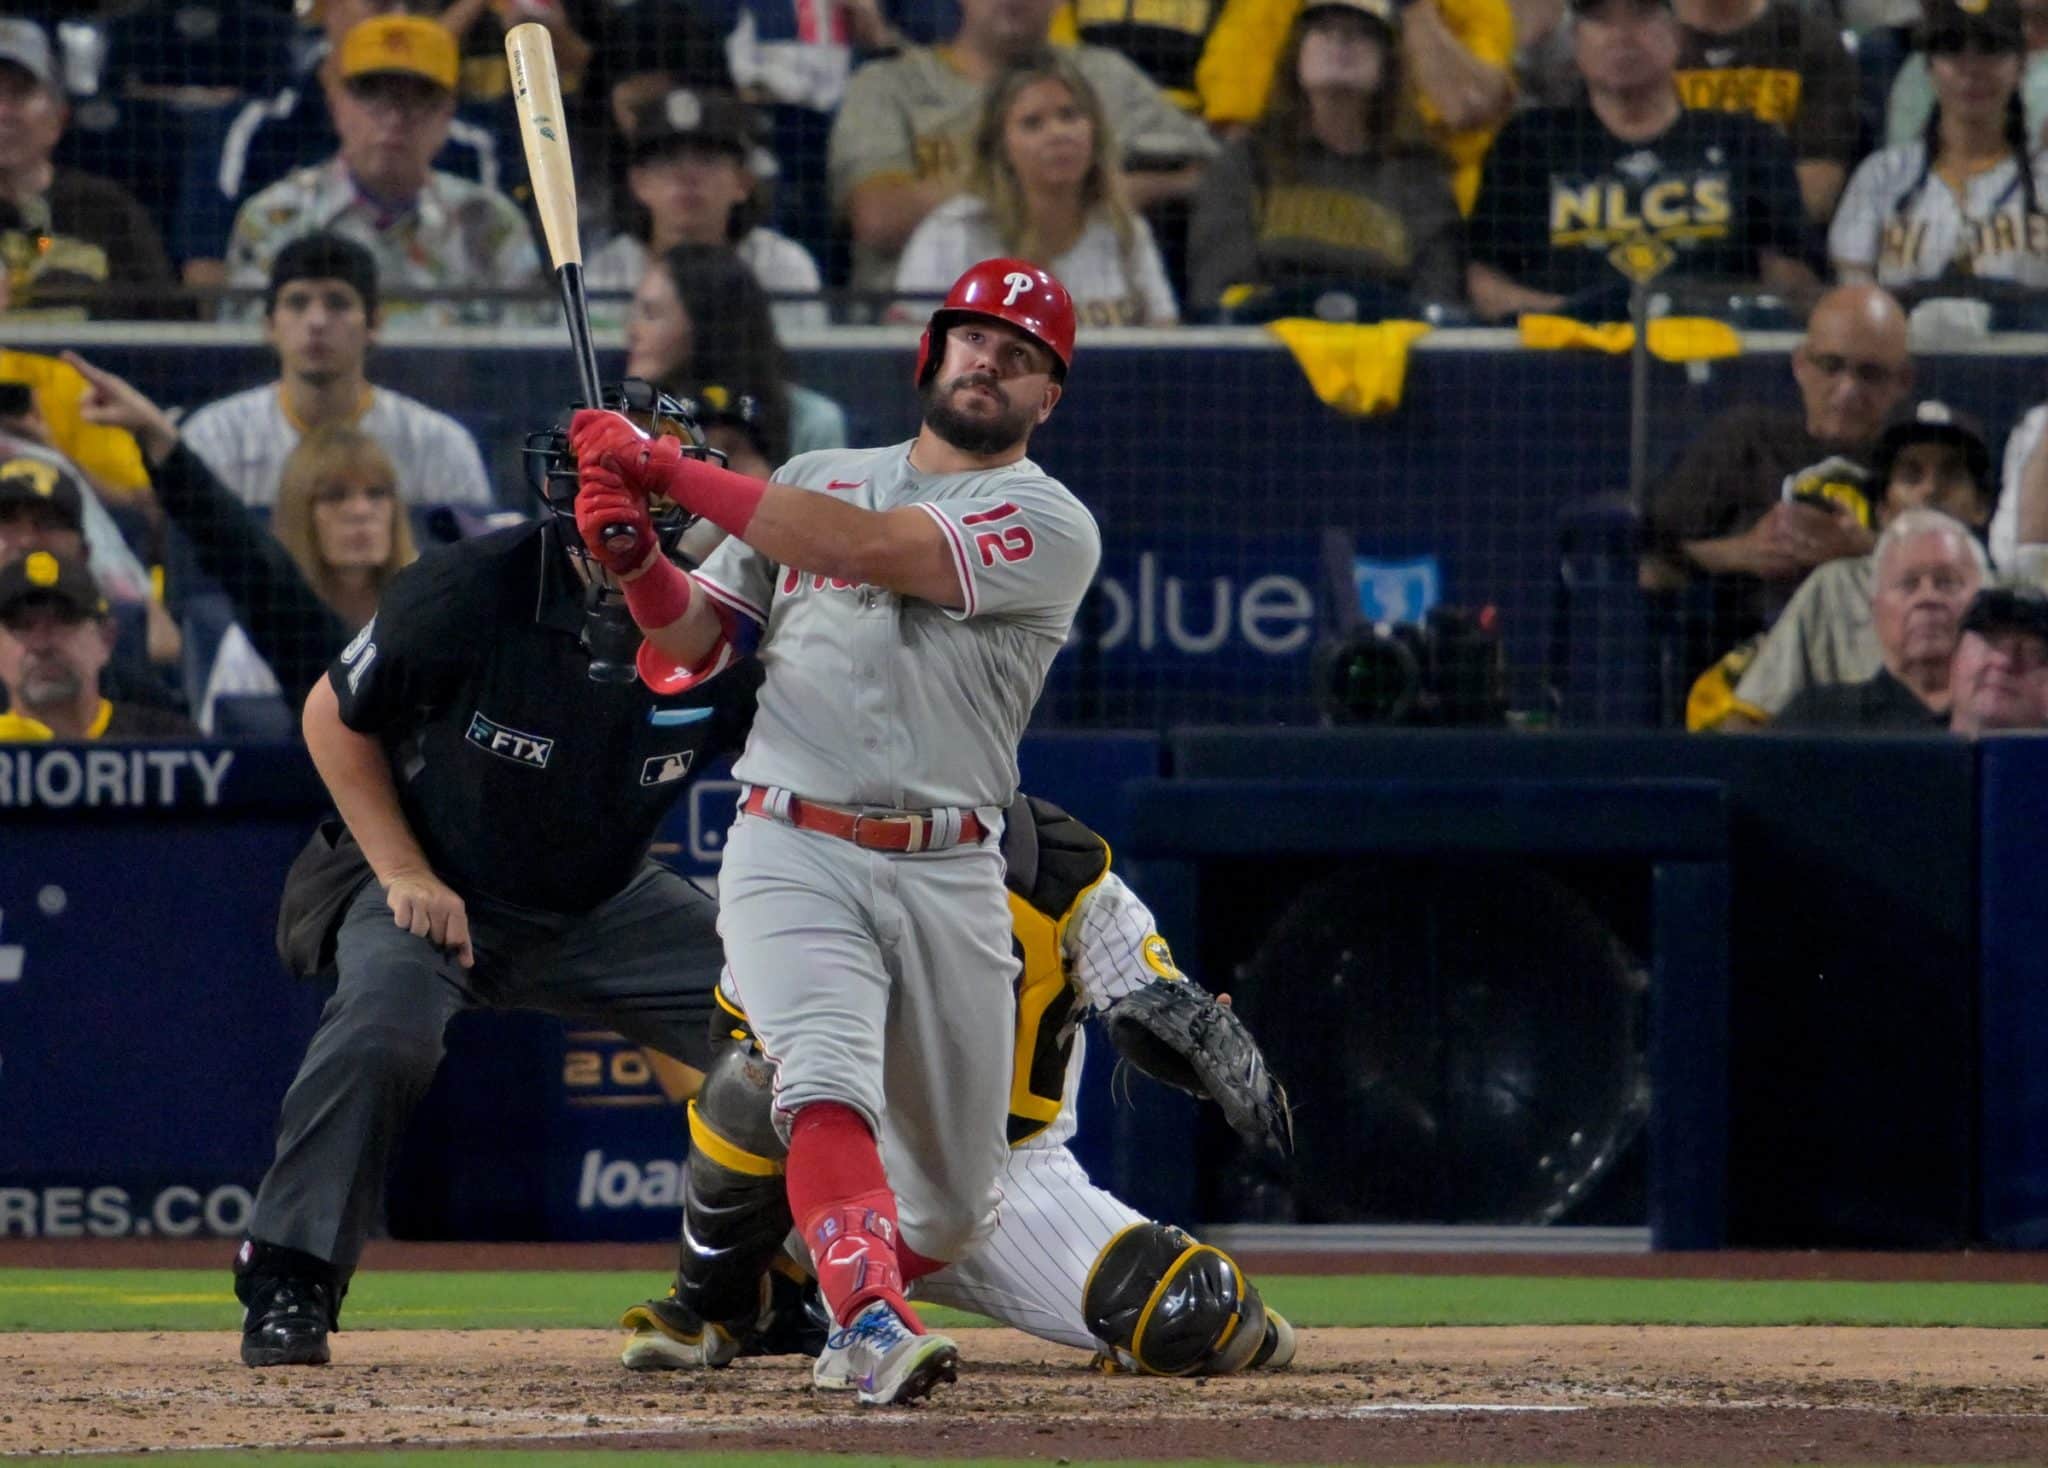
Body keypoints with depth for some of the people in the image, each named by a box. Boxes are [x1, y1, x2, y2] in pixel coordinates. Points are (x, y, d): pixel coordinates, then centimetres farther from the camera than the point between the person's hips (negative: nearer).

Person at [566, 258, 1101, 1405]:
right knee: (829, 1086, -28)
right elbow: (691, 644, 14)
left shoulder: (1052, 524, 0)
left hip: (952, 879, 0)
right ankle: (876, 1323, -44)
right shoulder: (817, 479, 16)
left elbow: (865, 549, -15)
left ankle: (858, 1316, 37)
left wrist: (667, 468, -15)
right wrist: (636, 556, -9)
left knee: (955, 1200, 7)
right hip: (793, 854, 0)